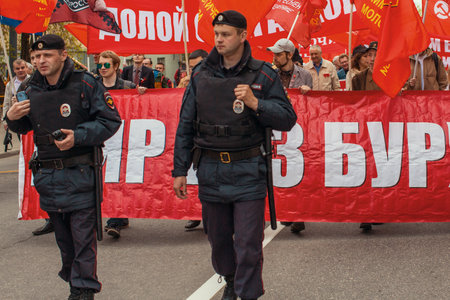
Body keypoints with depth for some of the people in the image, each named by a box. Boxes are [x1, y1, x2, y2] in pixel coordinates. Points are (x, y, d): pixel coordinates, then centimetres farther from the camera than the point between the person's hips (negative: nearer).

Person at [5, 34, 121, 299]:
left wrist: (78, 136, -18)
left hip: (79, 174, -5)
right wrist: (12, 118, -2)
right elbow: (24, 128, 21)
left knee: (83, 235, -3)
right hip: (47, 176, 5)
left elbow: (111, 120, -8)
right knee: (63, 237, 14)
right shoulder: (33, 90, 8)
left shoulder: (85, 84, -8)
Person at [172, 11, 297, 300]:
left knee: (248, 243, -5)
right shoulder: (201, 75, 5)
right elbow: (185, 126, 9)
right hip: (210, 170, 3)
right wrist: (180, 169, 7)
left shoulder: (263, 75, -2)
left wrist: (255, 103, -18)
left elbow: (288, 119, -3)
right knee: (218, 238, 16)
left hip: (248, 171, -3)